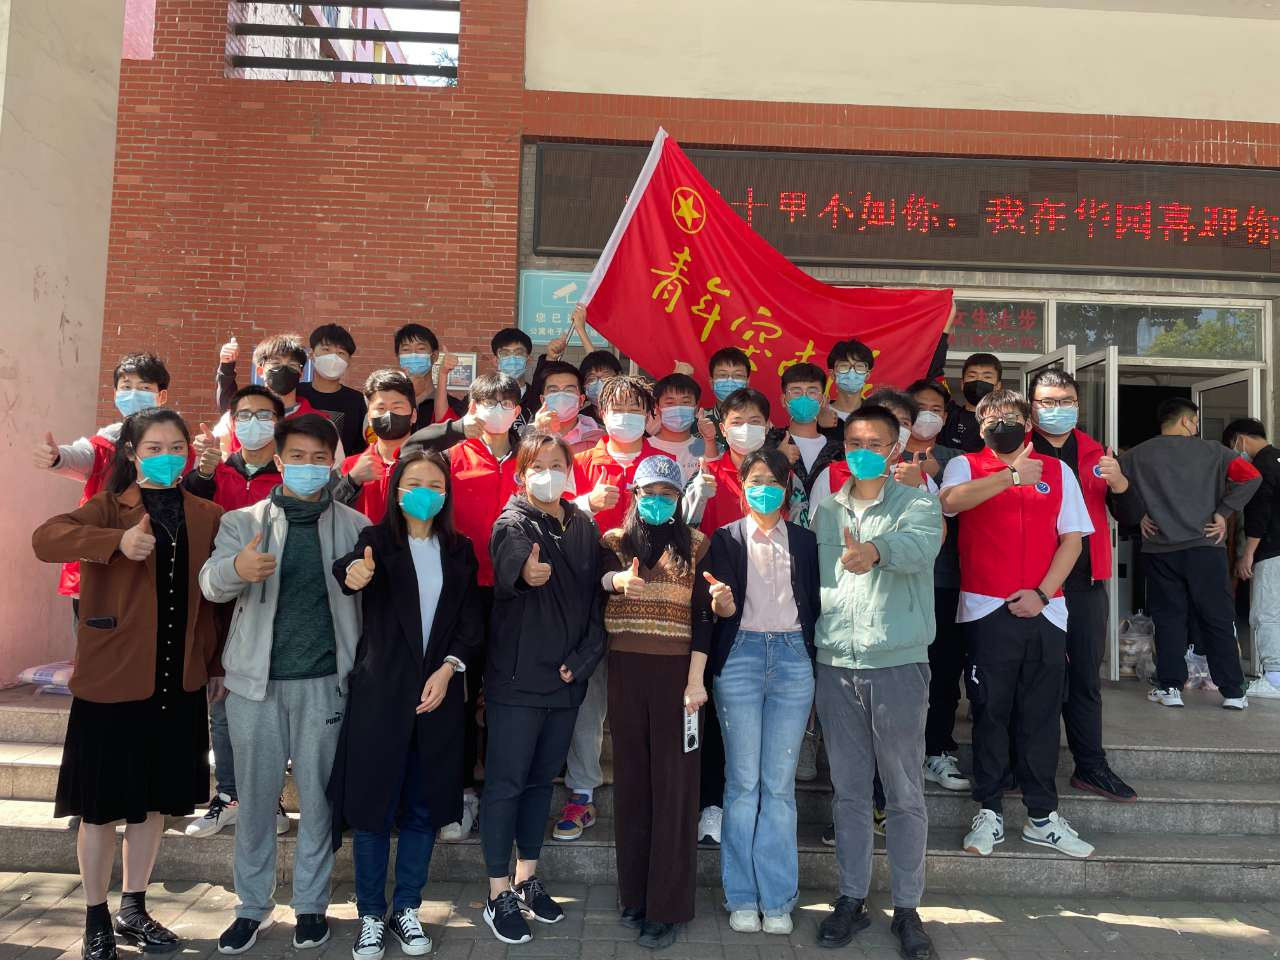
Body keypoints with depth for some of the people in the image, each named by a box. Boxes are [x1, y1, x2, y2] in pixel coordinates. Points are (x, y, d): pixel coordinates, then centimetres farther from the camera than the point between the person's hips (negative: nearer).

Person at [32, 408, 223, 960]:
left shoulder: (206, 518, 6)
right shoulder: (108, 509, -4)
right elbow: (44, 539, -22)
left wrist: (217, 664, 10)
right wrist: (117, 541, -36)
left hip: (178, 685, 4)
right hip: (112, 682, -3)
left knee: (153, 802, 15)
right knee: (103, 807, 7)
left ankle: (133, 911, 32)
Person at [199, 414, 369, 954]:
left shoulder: (354, 525, 4)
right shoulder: (242, 521, 4)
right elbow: (210, 583, -11)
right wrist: (237, 568, -33)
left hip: (324, 682, 0)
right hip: (255, 681, 1)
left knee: (318, 797, 7)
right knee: (255, 797, 9)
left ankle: (311, 904, 23)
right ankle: (252, 906, 26)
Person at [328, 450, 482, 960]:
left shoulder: (460, 550, 8)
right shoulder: (377, 539, -2)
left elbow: (471, 620, 5)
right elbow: (347, 567, -24)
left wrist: (448, 668, -11)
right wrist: (354, 573, -48)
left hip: (440, 689, 3)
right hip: (380, 689, -2)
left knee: (424, 806, 9)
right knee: (372, 802, 3)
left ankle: (407, 909, 26)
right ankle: (371, 915, 20)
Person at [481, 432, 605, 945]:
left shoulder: (584, 527, 8)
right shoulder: (513, 521, -9)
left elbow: (594, 598, 11)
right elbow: (508, 557, -34)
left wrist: (582, 659, 0)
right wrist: (524, 571, -58)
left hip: (567, 678, 6)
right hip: (517, 677, -5)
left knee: (542, 779, 16)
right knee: (506, 782, 2)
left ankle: (526, 879, 31)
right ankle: (499, 895, 15)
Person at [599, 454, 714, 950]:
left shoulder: (696, 546, 3)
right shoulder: (614, 542, 8)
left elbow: (703, 617, -1)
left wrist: (696, 678, -9)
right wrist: (615, 580, -15)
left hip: (675, 672, -2)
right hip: (626, 672, 2)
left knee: (673, 780, 1)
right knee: (631, 778, 9)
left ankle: (668, 904, 9)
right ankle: (634, 892, 21)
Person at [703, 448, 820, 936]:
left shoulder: (805, 541, 11)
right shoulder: (725, 539, 7)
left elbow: (814, 604, 11)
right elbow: (721, 609, 2)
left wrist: (815, 661, 2)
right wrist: (720, 603, -21)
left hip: (793, 657, 1)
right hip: (741, 655, -1)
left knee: (779, 783, 4)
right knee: (743, 781, 3)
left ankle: (777, 898, 14)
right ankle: (742, 896, 13)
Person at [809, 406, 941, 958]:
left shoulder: (917, 503, -2)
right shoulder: (825, 511, 11)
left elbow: (918, 545, -25)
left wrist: (876, 550, -46)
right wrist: (808, 649, 4)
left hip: (898, 664, -3)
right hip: (835, 665, 3)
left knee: (905, 793, 6)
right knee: (848, 791, 11)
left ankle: (907, 907, 20)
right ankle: (851, 899, 24)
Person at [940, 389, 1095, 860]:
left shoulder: (1057, 471, 12)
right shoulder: (965, 466, 6)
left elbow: (1072, 538, 7)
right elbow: (949, 502, -17)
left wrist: (1042, 593, -4)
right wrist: (1012, 476, -17)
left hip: (1043, 610, 2)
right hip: (987, 609, -2)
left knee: (1041, 715, 6)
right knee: (991, 712, 3)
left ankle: (1042, 816, 16)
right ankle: (989, 813, 12)